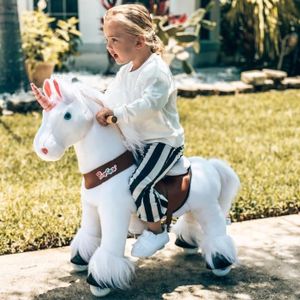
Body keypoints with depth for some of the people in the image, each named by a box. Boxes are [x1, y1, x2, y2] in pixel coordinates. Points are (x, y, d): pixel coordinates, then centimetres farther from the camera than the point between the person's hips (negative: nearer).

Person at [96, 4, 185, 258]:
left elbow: (150, 104, -35)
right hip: (137, 142, 10)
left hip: (164, 142, -10)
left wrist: (115, 112, -36)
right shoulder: (124, 72, 10)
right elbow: (108, 100, 12)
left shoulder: (157, 70, -20)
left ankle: (156, 230, -2)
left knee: (140, 184, -26)